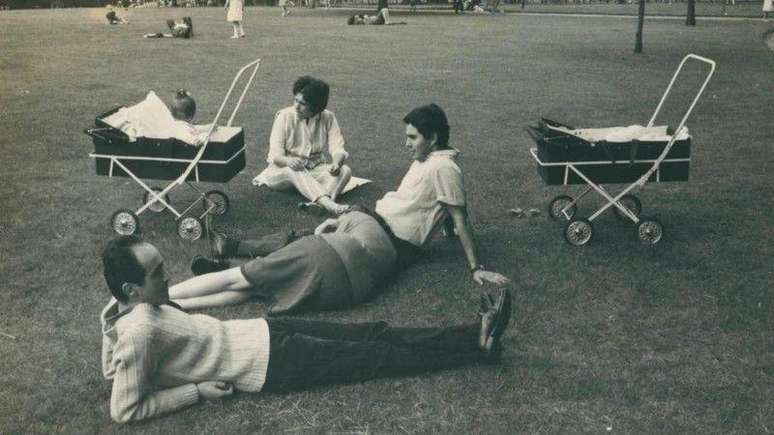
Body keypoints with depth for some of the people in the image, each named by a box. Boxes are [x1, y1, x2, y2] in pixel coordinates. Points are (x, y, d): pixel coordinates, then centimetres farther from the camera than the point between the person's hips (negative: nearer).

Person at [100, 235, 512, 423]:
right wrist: (197, 389, -16)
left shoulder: (129, 307, 1)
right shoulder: (139, 331, -24)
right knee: (378, 356, -2)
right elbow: (125, 409, -22)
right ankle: (477, 346, 11)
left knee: (373, 333, 6)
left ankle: (475, 334, 11)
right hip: (272, 363, -9)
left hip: (263, 333, 9)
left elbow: (111, 369, 15)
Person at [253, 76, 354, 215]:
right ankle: (330, 205, -58)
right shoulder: (284, 116, -8)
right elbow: (275, 153, -14)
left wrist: (336, 164, -36)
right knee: (294, 171, -37)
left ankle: (319, 203, -50)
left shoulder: (328, 118, -3)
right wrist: (288, 161, -38)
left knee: (345, 170, -24)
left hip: (315, 170, 3)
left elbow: (337, 148, -12)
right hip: (283, 171, -2)